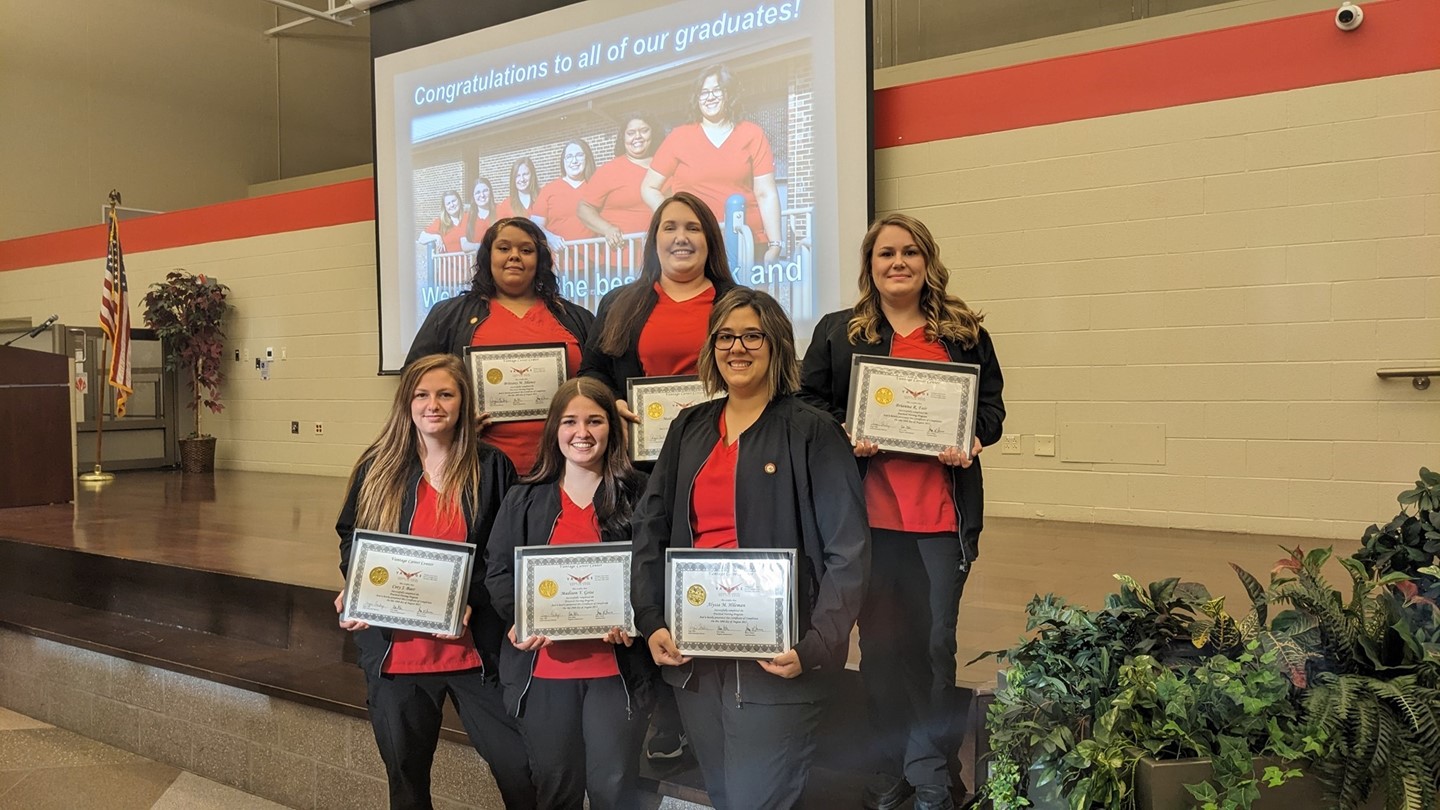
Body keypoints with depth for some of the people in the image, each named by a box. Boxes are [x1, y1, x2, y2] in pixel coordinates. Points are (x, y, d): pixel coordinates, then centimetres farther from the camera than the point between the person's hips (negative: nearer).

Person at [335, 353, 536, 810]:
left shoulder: (492, 468, -3)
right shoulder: (378, 467, 2)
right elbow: (350, 538, 13)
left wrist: (471, 600, -15)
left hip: (472, 647, -2)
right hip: (397, 648, 2)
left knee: (520, 769, -3)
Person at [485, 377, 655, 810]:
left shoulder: (638, 493, 2)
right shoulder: (523, 498, 7)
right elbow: (498, 571, 4)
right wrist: (520, 618, -14)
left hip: (616, 666, -2)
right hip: (543, 667, 2)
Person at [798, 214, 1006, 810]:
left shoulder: (964, 332, 9)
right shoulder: (837, 333, 8)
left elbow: (992, 404, 12)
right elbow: (810, 403, 7)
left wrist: (974, 437, -9)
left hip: (941, 515, 0)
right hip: (870, 513, 0)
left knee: (936, 643, 4)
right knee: (881, 643, 9)